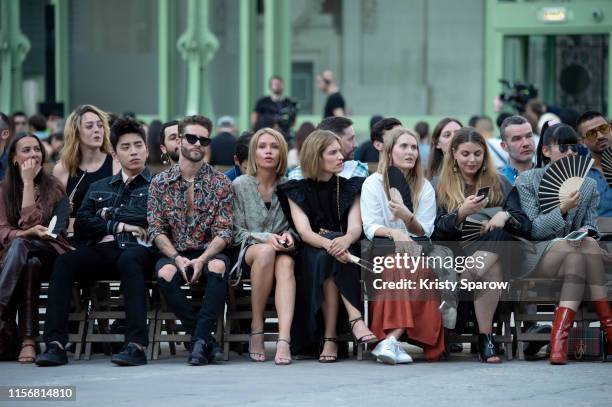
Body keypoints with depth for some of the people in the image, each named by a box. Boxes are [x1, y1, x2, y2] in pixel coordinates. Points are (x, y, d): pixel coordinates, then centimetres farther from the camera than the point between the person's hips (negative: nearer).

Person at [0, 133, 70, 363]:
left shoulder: (53, 187, 1)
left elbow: (30, 222, -12)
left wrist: (29, 182, -8)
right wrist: (28, 233, -23)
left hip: (51, 252, -1)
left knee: (20, 245, -36)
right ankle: (28, 341, -48)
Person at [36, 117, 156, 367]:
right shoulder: (98, 188, 28)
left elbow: (150, 215, -4)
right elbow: (81, 226, 14)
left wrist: (109, 214, 6)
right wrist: (119, 226, 0)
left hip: (137, 250, -3)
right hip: (102, 251, 4)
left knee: (128, 259, -39)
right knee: (64, 262, -27)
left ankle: (137, 345, -48)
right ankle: (55, 344, -34)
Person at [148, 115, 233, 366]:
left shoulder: (220, 183, 3)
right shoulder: (160, 183, 6)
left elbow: (223, 232, -3)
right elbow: (156, 230, 1)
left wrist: (201, 259, -20)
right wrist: (177, 258, -16)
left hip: (209, 253, -1)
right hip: (174, 253, 1)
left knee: (218, 267, -36)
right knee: (165, 273, -34)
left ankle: (200, 339, -33)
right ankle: (206, 340, -26)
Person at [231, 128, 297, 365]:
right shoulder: (240, 186, 3)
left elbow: (297, 227, 14)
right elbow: (237, 233, 0)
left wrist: (288, 236, -9)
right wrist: (265, 238, -16)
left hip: (282, 251, 2)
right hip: (248, 252, -1)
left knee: (285, 263, -35)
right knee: (266, 252, -37)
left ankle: (284, 340, -52)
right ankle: (256, 330, -29)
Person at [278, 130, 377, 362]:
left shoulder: (349, 188, 11)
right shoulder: (297, 191, 6)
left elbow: (355, 227, -6)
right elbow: (304, 232, -10)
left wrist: (345, 240, -32)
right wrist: (329, 244, -33)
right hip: (310, 258, -1)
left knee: (331, 254, -33)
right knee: (326, 255, -35)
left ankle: (330, 337, -38)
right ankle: (354, 318, -41)